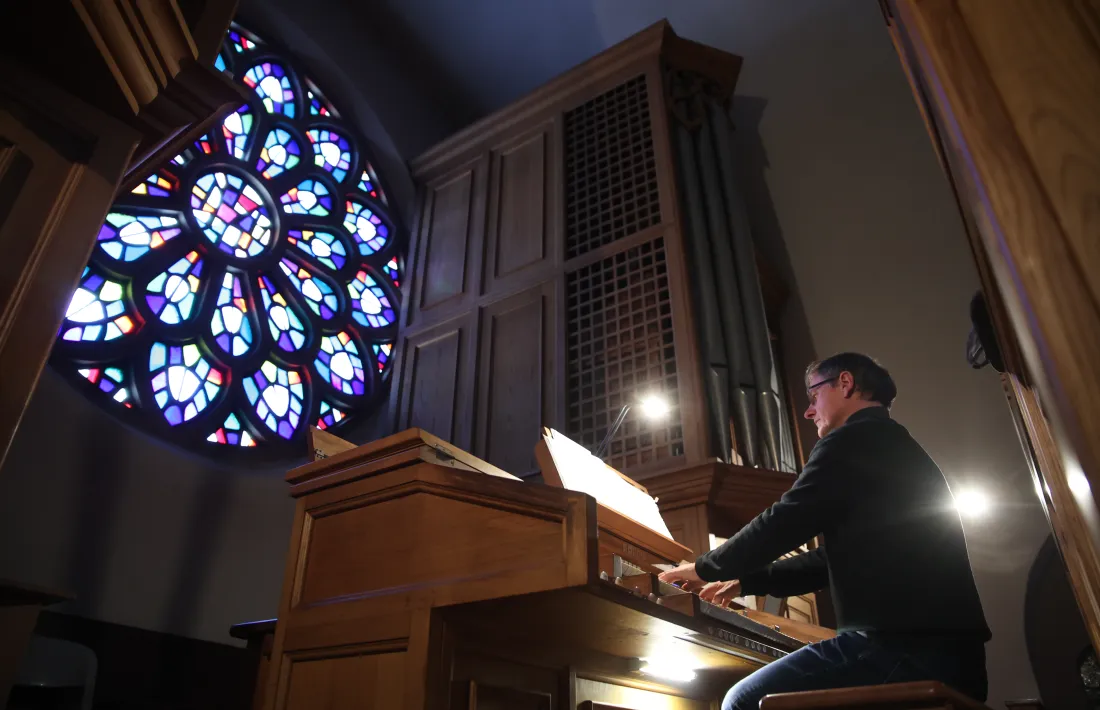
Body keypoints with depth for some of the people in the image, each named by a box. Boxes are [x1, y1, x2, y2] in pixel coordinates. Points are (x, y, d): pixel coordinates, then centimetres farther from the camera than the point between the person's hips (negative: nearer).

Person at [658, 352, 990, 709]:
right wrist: (745, 581, 26)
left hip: (907, 647, -10)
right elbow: (833, 559, 27)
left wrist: (705, 567, 4)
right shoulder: (896, 446, 24)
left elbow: (783, 523, -12)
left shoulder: (855, 439, -7)